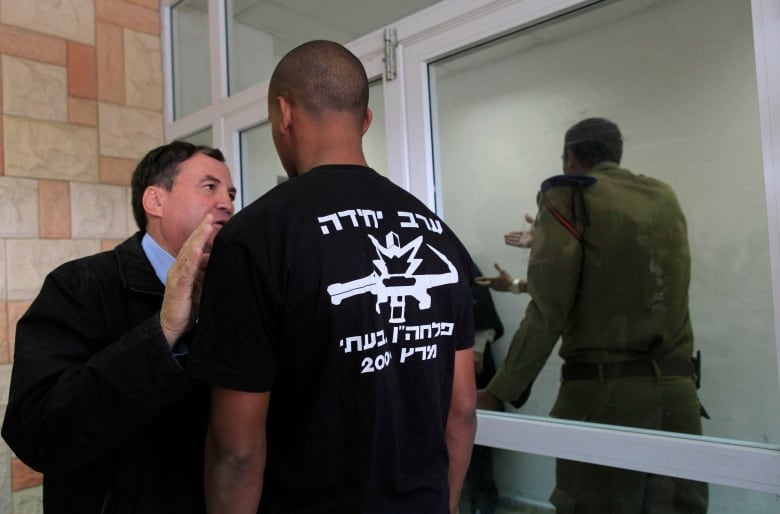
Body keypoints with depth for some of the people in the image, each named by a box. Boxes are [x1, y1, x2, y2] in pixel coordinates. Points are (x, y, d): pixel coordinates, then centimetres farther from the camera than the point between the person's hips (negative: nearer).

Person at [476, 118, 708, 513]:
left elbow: (548, 311, -12)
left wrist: (498, 393, -5)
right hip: (677, 391, 6)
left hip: (604, 391, -6)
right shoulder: (665, 198, 15)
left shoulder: (568, 193, -2)